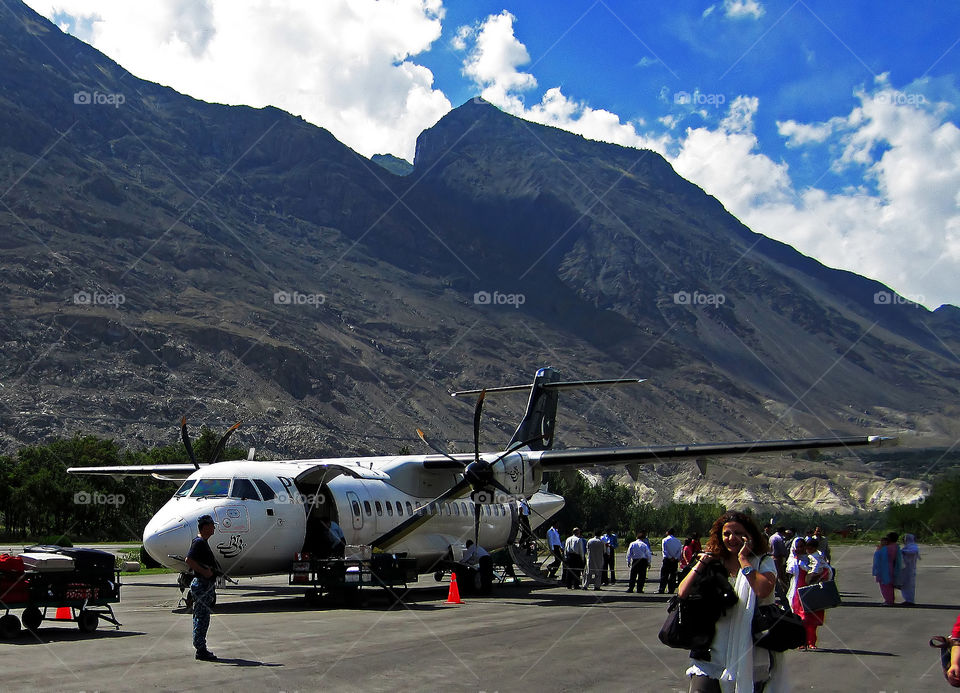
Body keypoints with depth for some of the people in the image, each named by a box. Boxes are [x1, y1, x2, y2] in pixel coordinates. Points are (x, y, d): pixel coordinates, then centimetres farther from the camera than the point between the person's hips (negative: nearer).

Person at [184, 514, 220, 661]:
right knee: (202, 617, -7)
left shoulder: (203, 542, 17)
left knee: (201, 617, 13)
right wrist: (204, 571, -24)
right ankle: (201, 650, -5)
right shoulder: (199, 542, -15)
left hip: (207, 584, 11)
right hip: (202, 584, -11)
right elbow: (189, 560, -26)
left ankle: (201, 649, 19)